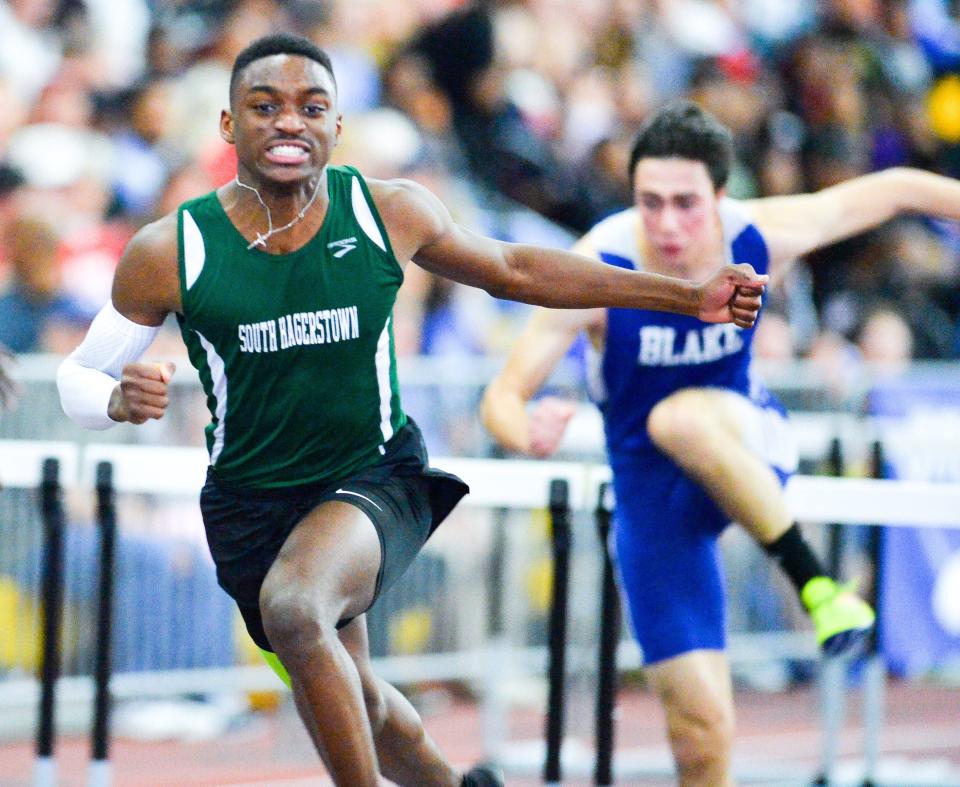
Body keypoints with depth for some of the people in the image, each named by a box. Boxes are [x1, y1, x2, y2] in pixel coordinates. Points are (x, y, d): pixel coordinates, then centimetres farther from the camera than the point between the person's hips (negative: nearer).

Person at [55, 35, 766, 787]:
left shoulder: (390, 213, -9)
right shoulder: (169, 252, -13)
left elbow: (511, 269, 7)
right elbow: (79, 375, -2)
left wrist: (688, 296, 7)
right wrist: (121, 399, -28)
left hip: (378, 477, -2)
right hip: (251, 499, 2)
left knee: (293, 608, -34)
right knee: (348, 702, 17)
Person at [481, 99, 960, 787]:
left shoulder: (761, 239, -18)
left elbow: (893, 189, -2)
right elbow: (503, 395, -24)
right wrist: (527, 433, -46)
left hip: (746, 445, 0)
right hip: (651, 486, 0)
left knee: (682, 419, -38)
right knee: (701, 725, -8)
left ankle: (815, 579, -24)